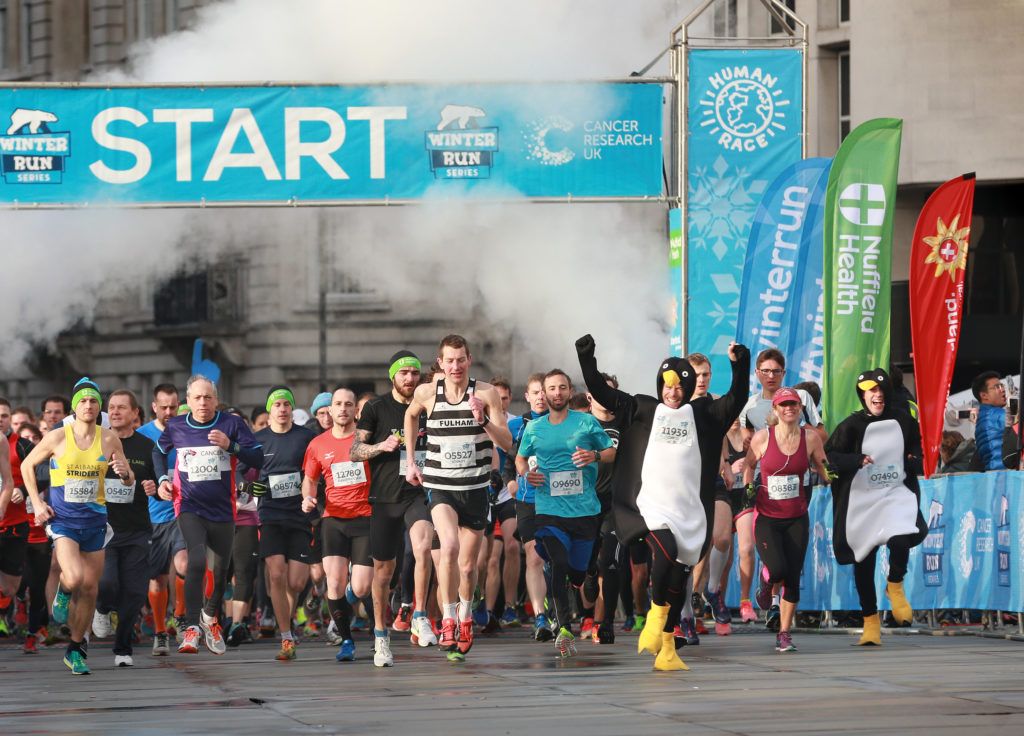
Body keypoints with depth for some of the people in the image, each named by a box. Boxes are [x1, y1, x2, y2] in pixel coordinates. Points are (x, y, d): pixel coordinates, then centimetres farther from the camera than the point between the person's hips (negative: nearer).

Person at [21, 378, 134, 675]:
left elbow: (129, 480, 7)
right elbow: (27, 466, 8)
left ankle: (75, 650, 20)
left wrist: (124, 472, -18)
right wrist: (37, 503, 0)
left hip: (94, 522, 3)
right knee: (75, 578, -25)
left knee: (89, 588, 5)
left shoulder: (109, 440, -1)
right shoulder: (57, 438, -7)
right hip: (62, 521, -3)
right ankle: (63, 592, 13)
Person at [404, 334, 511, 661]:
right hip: (440, 487, -1)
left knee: (467, 565, 9)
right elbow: (411, 415, 21)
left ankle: (465, 614, 37)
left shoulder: (485, 393, -6)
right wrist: (410, 461, 17)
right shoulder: (426, 393, -3)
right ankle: (448, 619, -18)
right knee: (449, 546, -26)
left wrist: (483, 421, -24)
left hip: (476, 488, 1)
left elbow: (507, 443, -6)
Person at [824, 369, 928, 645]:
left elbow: (916, 443, 19)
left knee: (900, 541, -26)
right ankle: (871, 622, 21)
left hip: (896, 494, 1)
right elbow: (828, 456, -10)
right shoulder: (852, 425, -9)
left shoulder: (901, 419, 0)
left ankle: (895, 587, 7)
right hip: (861, 500, -1)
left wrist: (915, 459, -1)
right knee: (864, 563, 5)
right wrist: (856, 460, -24)